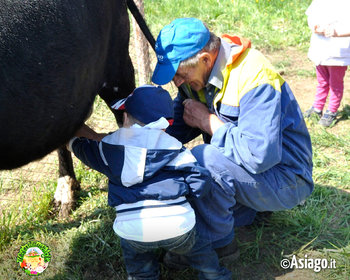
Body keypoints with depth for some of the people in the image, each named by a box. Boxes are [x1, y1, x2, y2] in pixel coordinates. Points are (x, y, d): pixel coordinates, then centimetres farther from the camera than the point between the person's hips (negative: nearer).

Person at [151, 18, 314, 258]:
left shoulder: (254, 77, -28)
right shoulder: (200, 74, -3)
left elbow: (259, 154, -35)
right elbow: (177, 127, 8)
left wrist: (207, 121, -24)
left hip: (285, 181, -9)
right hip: (242, 164, 9)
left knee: (202, 160, -30)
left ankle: (217, 244, -8)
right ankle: (247, 207, 9)